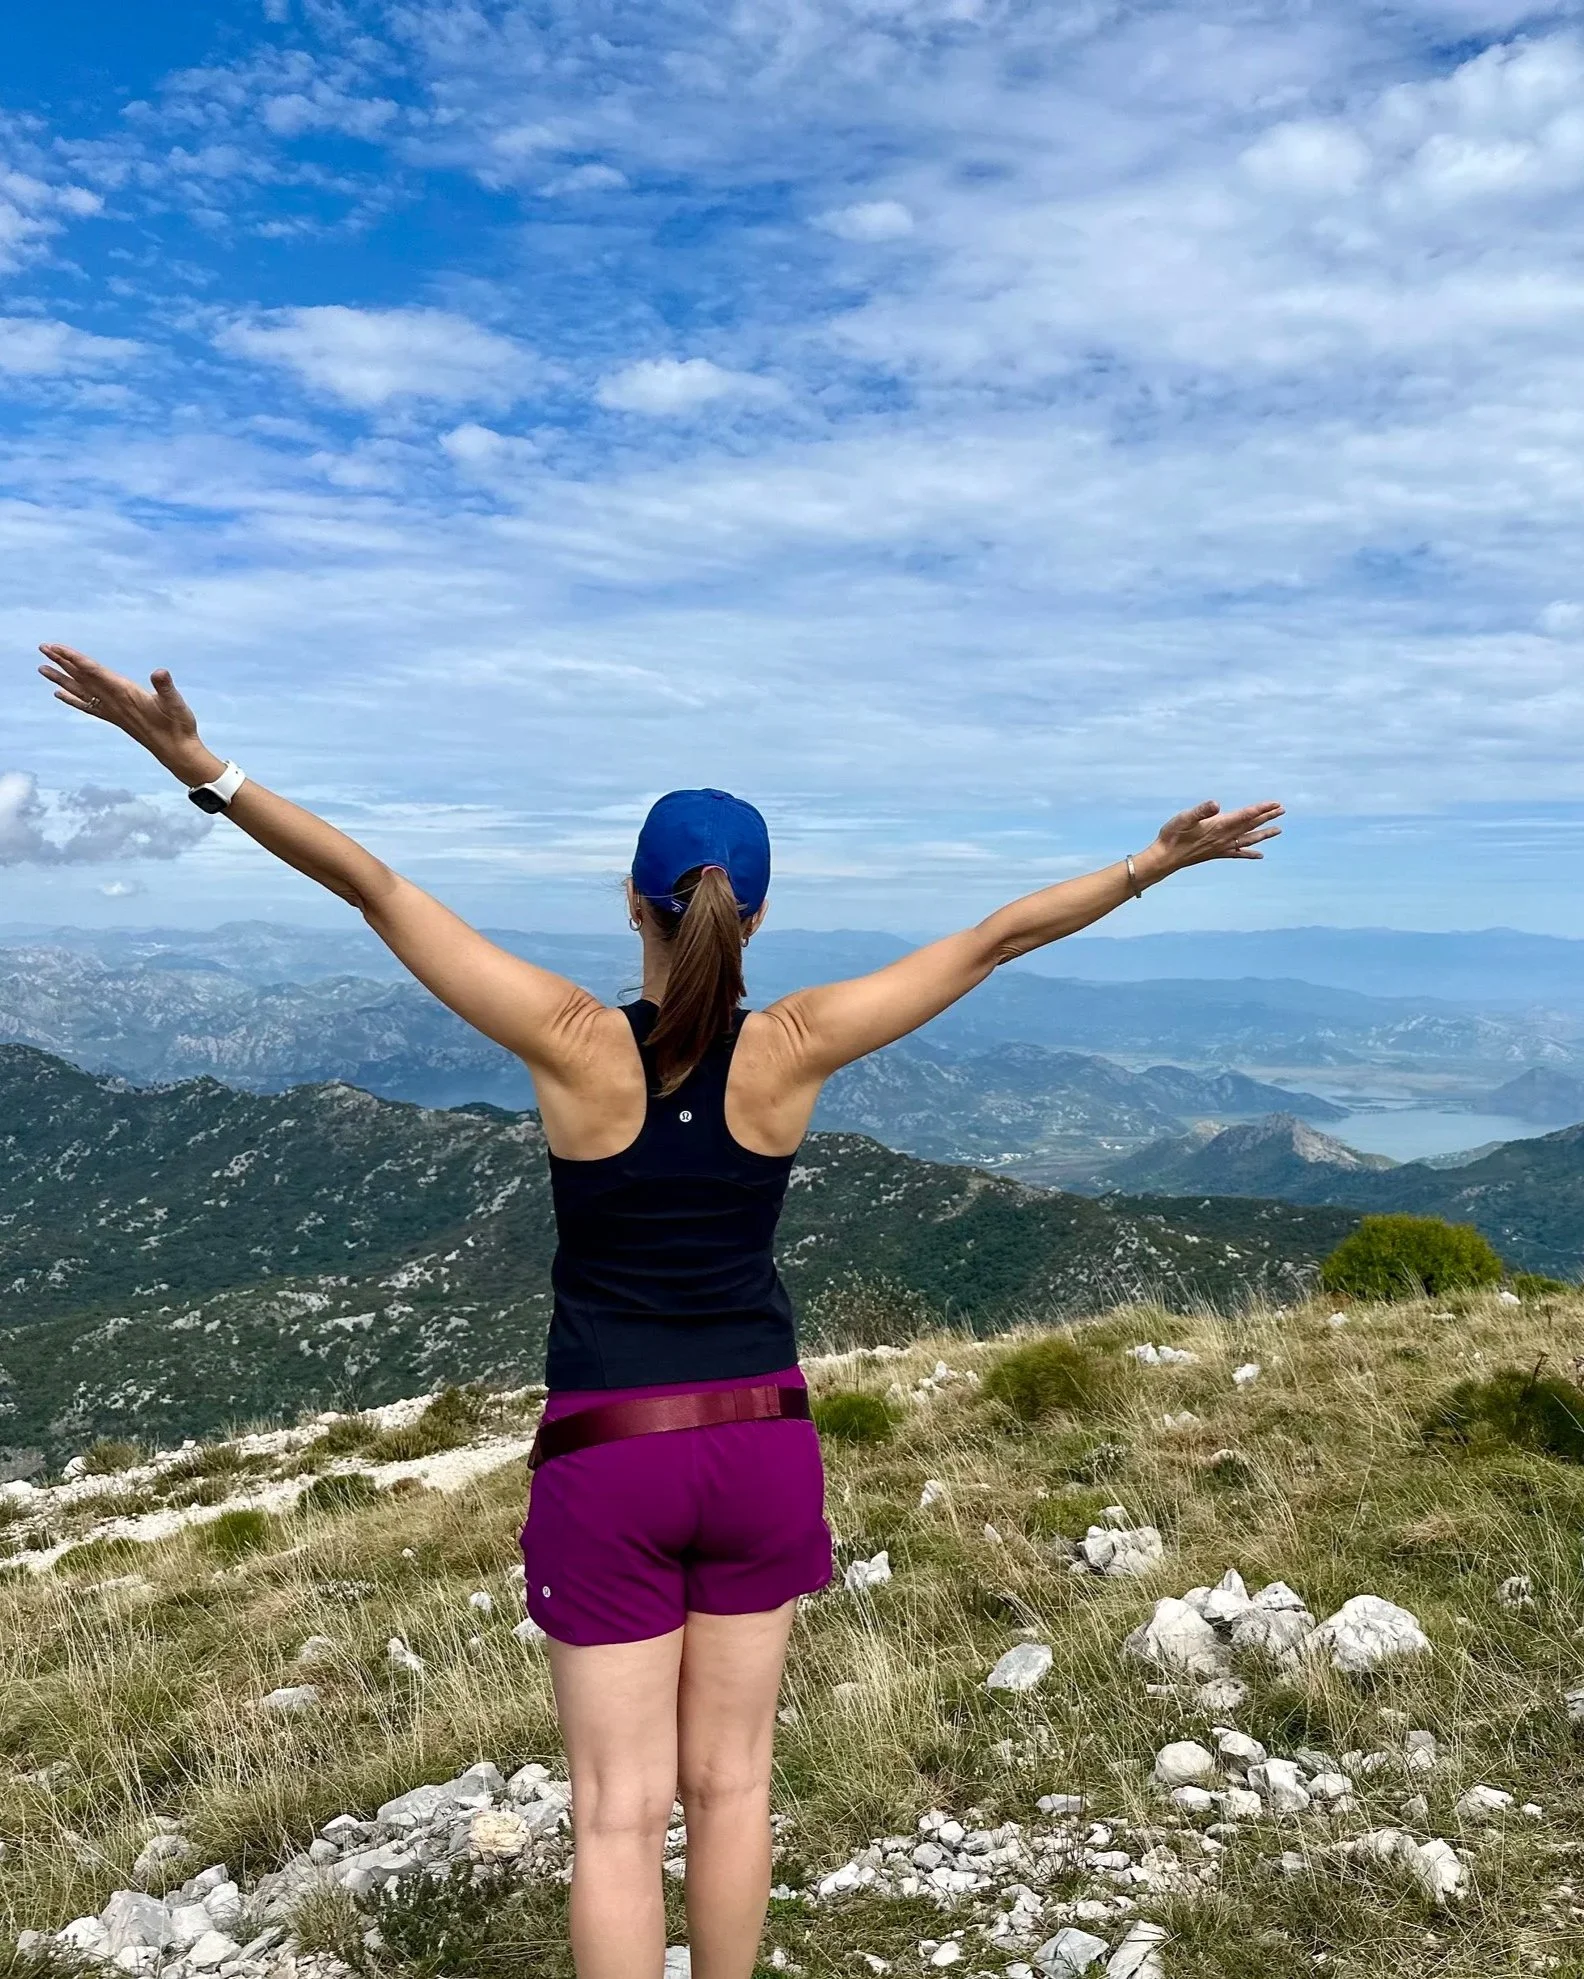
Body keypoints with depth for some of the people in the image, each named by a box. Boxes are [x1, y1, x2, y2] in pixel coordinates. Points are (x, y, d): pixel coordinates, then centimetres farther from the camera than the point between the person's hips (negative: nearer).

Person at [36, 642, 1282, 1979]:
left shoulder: (577, 1043, -14)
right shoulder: (793, 1049, -10)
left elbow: (373, 888, -13)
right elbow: (995, 938, -5)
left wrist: (199, 766, -11)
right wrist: (1158, 862, 3)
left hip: (608, 1462, -2)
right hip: (759, 1443, 2)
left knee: (620, 1808, 8)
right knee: (731, 1781, 17)